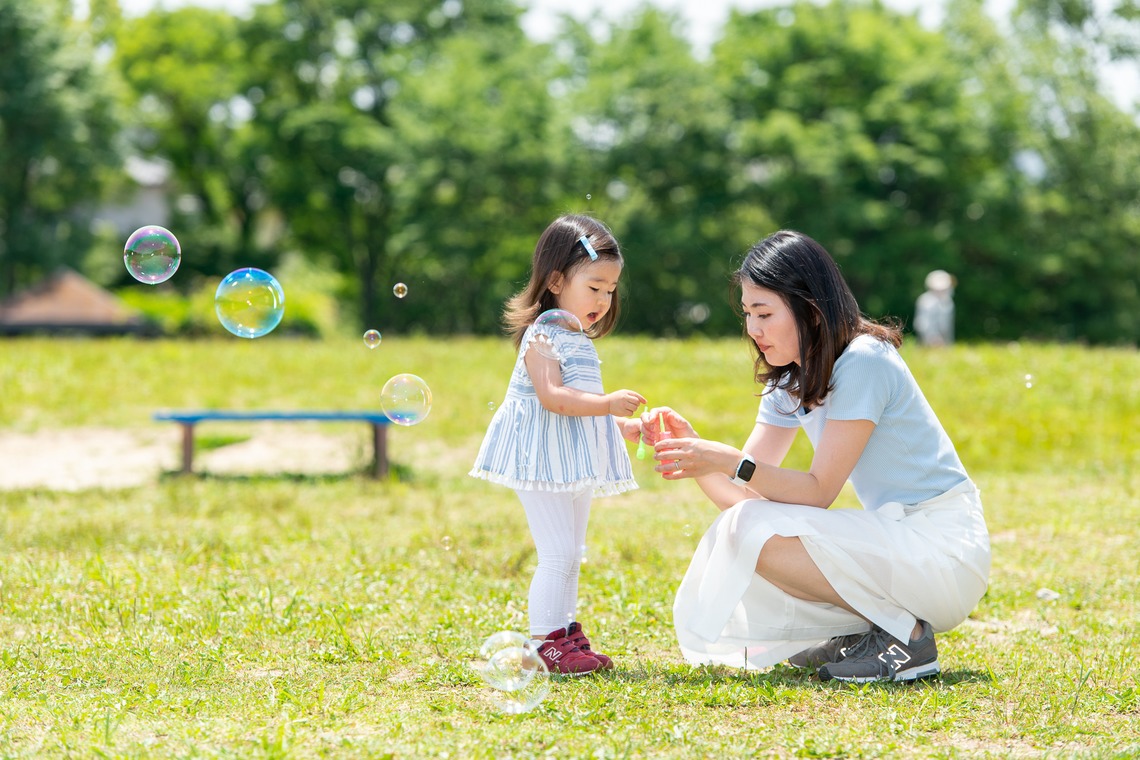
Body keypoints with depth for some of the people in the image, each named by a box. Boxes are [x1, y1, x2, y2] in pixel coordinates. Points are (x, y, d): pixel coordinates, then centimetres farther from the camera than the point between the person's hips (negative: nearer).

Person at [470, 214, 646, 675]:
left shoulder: (580, 339, 17)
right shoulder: (542, 335, -13)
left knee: (570, 553, 13)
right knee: (558, 552, -12)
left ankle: (566, 636, 20)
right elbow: (551, 396, -26)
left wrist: (625, 425, 15)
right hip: (544, 458, -10)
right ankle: (544, 642, -7)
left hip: (574, 463, 10)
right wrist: (607, 404, -28)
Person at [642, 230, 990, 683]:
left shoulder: (863, 364, -17)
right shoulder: (789, 381, 10)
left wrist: (729, 460, -27)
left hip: (944, 552, -9)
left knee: (756, 530, -23)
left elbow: (818, 492, -19)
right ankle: (866, 629, 5)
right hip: (889, 535, 9)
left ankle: (905, 635, -13)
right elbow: (741, 494, 4)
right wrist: (691, 448, -14)